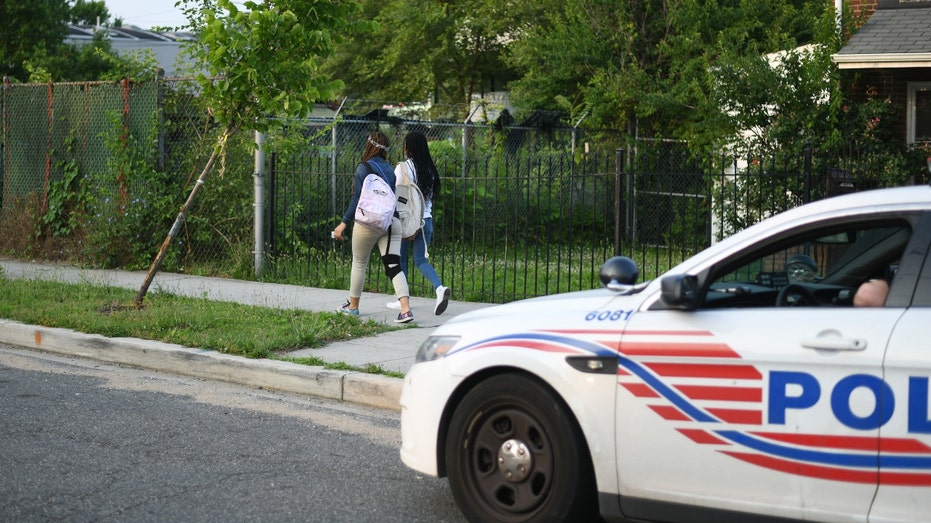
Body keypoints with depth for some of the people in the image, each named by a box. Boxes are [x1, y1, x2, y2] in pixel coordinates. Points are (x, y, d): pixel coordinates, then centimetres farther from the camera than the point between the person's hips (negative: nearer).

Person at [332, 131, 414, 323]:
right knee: (393, 266, -2)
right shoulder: (389, 169, 13)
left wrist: (344, 223, -8)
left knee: (359, 264, 13)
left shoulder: (364, 168, -6)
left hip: (369, 222, -5)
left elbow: (357, 199, -10)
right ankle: (405, 309, -18)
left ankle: (352, 306, 27)